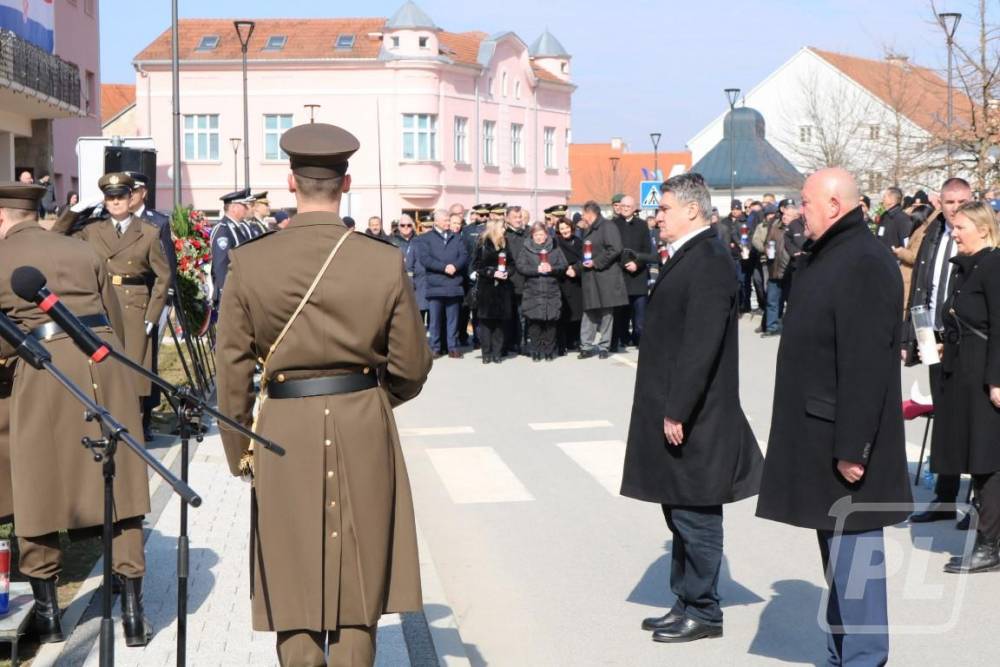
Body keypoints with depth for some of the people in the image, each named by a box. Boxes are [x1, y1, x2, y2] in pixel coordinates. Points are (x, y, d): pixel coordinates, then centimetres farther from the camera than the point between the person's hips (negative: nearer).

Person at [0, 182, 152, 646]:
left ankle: (46, 615, 18)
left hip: (44, 369, -3)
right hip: (104, 361, 3)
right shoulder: (83, 252, 16)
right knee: (119, 488, 7)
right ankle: (133, 615, 7)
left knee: (38, 491, 10)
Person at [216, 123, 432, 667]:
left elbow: (233, 370, -2)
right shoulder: (384, 262, -6)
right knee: (359, 583, 12)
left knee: (292, 586, 9)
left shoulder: (248, 263, -6)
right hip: (364, 432, 1)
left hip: (284, 433, 0)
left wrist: (239, 452, 10)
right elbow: (410, 368, 0)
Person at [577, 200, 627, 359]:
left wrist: (596, 262, -15)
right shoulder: (588, 231, 16)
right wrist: (584, 262, 9)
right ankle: (586, 346, 8)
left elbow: (615, 249, -19)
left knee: (606, 313, 2)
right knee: (589, 313, 5)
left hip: (606, 277, -7)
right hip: (590, 279, 7)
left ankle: (604, 347, 8)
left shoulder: (607, 226, -9)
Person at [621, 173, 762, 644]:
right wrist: (668, 408, 15)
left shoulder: (709, 261, -18)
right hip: (673, 411, 10)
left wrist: (677, 411, -22)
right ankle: (686, 603, 28)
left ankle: (703, 613, 12)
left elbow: (702, 344, -23)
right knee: (680, 513, 17)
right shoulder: (688, 257, 13)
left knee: (695, 515, 1)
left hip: (692, 417, -10)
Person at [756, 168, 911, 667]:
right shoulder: (827, 256, 13)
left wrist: (851, 447, -24)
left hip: (844, 439, -10)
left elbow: (866, 367, -24)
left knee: (853, 546, -3)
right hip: (817, 436, 10)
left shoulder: (864, 265, -19)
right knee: (835, 545, 17)